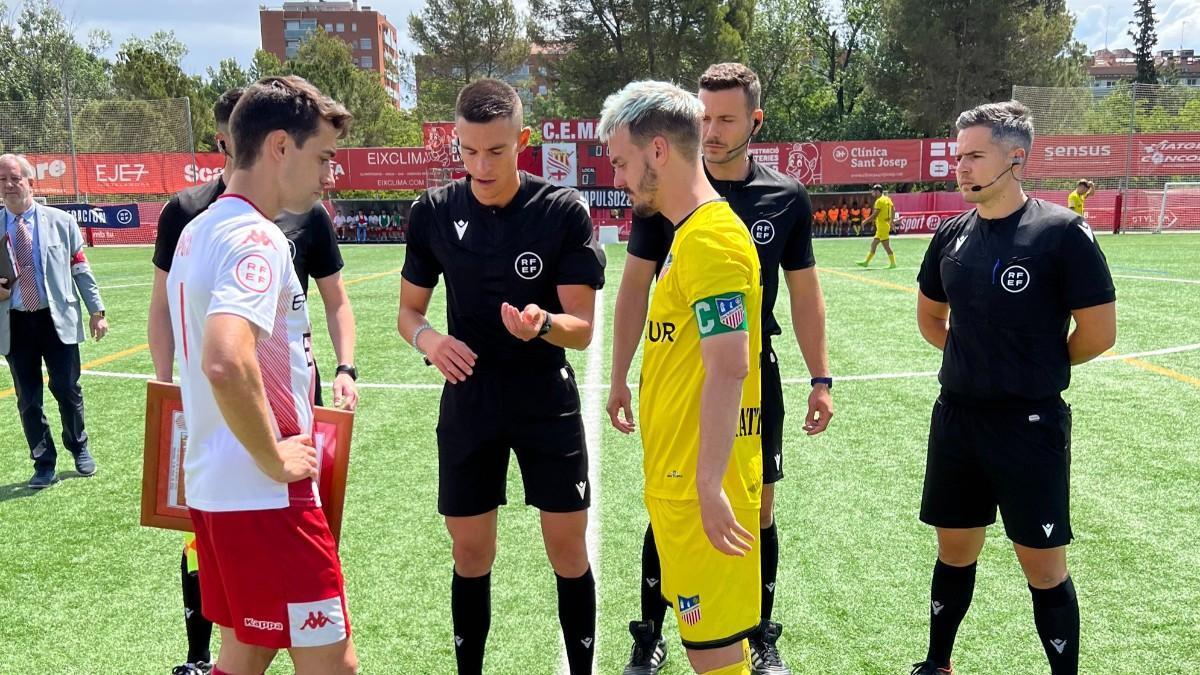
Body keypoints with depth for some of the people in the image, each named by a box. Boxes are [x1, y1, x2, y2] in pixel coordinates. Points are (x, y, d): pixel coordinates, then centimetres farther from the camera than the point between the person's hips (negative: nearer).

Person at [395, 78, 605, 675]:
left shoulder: (564, 210, -11)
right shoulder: (434, 212, -4)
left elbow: (581, 329, -10)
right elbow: (408, 311, 6)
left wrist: (542, 324, -32)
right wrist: (427, 338, -17)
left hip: (548, 404, -1)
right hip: (468, 405, 2)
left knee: (568, 551, 6)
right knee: (470, 556, 10)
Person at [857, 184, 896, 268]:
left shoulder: (879, 201, -15)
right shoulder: (887, 199, 12)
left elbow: (875, 215, -19)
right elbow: (893, 210, 17)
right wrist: (891, 221, 25)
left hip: (882, 226, -9)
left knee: (886, 246, -5)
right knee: (873, 244, 13)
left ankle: (893, 263, -1)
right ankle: (866, 262, 18)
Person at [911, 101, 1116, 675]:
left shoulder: (1063, 232, -12)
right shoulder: (951, 234, 4)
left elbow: (1098, 333, -9)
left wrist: (1038, 368, 4)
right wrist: (985, 361, 10)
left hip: (1030, 424, -5)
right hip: (956, 417, 5)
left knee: (1044, 568, 4)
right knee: (955, 551, 17)